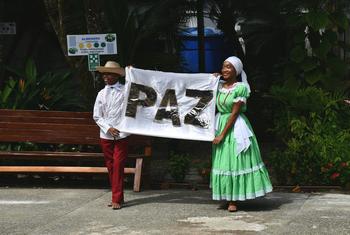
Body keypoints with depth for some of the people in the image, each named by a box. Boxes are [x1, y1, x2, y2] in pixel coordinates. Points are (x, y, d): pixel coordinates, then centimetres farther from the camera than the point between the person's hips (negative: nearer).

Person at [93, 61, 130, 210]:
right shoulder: (101, 94, 9)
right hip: (106, 136, 4)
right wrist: (108, 128, -8)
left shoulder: (125, 91, -1)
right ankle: (117, 196, 19)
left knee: (118, 166, -6)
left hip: (121, 135, -4)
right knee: (110, 167, 8)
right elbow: (97, 116, 8)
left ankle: (117, 199, -3)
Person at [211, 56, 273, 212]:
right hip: (220, 122, 6)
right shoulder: (219, 86, 7)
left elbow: (234, 113, -15)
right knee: (223, 161, 9)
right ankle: (227, 198, 19)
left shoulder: (240, 88, -12)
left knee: (236, 161, -3)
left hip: (235, 127, -6)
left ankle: (233, 200, 1)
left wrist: (222, 134, -16)